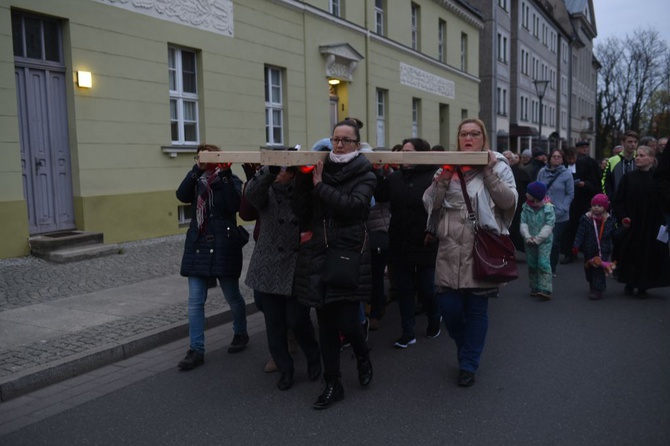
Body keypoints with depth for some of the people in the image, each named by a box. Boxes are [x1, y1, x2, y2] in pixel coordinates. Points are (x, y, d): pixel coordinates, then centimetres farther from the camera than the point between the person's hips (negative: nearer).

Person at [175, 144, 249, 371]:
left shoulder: (231, 180, 0)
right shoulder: (197, 181, 10)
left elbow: (234, 205, -18)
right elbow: (182, 195, -10)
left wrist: (225, 175, -19)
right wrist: (196, 170, -17)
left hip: (224, 246, -4)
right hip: (198, 246, 4)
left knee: (232, 296, 10)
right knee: (195, 301, 0)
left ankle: (241, 333, 35)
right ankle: (196, 350, 7)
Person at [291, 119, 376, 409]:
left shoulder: (365, 176, 2)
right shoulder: (318, 171, 9)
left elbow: (354, 205, -18)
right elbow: (299, 210, 1)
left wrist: (320, 186, -12)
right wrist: (303, 176, -9)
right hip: (317, 256, 3)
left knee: (347, 322, -5)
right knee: (326, 324, 8)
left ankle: (363, 357, 29)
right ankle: (332, 384, 23)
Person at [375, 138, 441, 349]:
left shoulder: (434, 177, -10)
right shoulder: (395, 177, 7)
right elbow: (381, 194, -4)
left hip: (425, 245, -5)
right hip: (399, 244, 5)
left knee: (426, 289, 9)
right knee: (403, 290, 10)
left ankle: (434, 320, 39)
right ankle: (407, 332, 22)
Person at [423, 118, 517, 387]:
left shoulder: (497, 165, 5)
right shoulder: (448, 165, 13)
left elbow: (509, 201, -8)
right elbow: (430, 204, 3)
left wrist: (489, 173, -15)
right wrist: (442, 178, -10)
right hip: (450, 249, 2)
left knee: (476, 309, 4)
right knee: (448, 306, 0)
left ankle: (468, 365, 20)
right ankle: (467, 349, 30)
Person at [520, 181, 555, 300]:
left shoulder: (548, 207, -12)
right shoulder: (526, 207, 1)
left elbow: (548, 226, -15)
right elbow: (523, 223, -2)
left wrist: (537, 239, -19)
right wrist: (527, 237, -15)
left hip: (544, 241, -5)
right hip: (530, 241, 5)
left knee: (543, 263, -13)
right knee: (532, 264, 11)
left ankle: (545, 290, -13)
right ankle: (534, 288, 23)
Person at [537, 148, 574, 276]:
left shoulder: (567, 174, -4)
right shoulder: (542, 172, 1)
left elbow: (570, 194, -1)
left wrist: (561, 209, -9)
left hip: (560, 216, -1)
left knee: (555, 242, 5)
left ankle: (552, 268, 19)